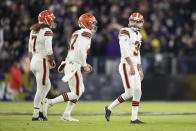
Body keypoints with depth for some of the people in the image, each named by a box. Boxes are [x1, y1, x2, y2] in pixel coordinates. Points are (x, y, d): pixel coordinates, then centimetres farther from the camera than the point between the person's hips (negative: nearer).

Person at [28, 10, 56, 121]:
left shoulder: (33, 31, 11)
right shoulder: (47, 32, -13)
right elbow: (49, 51, -18)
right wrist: (52, 63, -4)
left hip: (33, 62, 8)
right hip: (42, 62, -8)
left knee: (47, 85, 20)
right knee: (41, 89, -2)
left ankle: (39, 109, 13)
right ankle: (36, 115, 0)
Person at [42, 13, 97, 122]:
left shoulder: (77, 34, 19)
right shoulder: (86, 34, -11)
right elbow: (80, 50, -23)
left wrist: (84, 65, 20)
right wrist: (84, 65, -13)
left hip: (68, 63, 10)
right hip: (73, 66, -10)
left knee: (80, 90, 16)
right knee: (76, 93, -6)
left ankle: (66, 115, 15)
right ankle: (50, 102, -9)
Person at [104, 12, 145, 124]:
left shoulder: (138, 35, 19)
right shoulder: (125, 32, -9)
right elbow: (124, 51, -18)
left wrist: (140, 70, 23)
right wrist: (131, 65, -25)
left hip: (133, 67, 8)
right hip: (126, 65, -8)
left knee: (138, 92, 1)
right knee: (129, 93, -12)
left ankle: (134, 118, 5)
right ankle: (109, 108, 4)